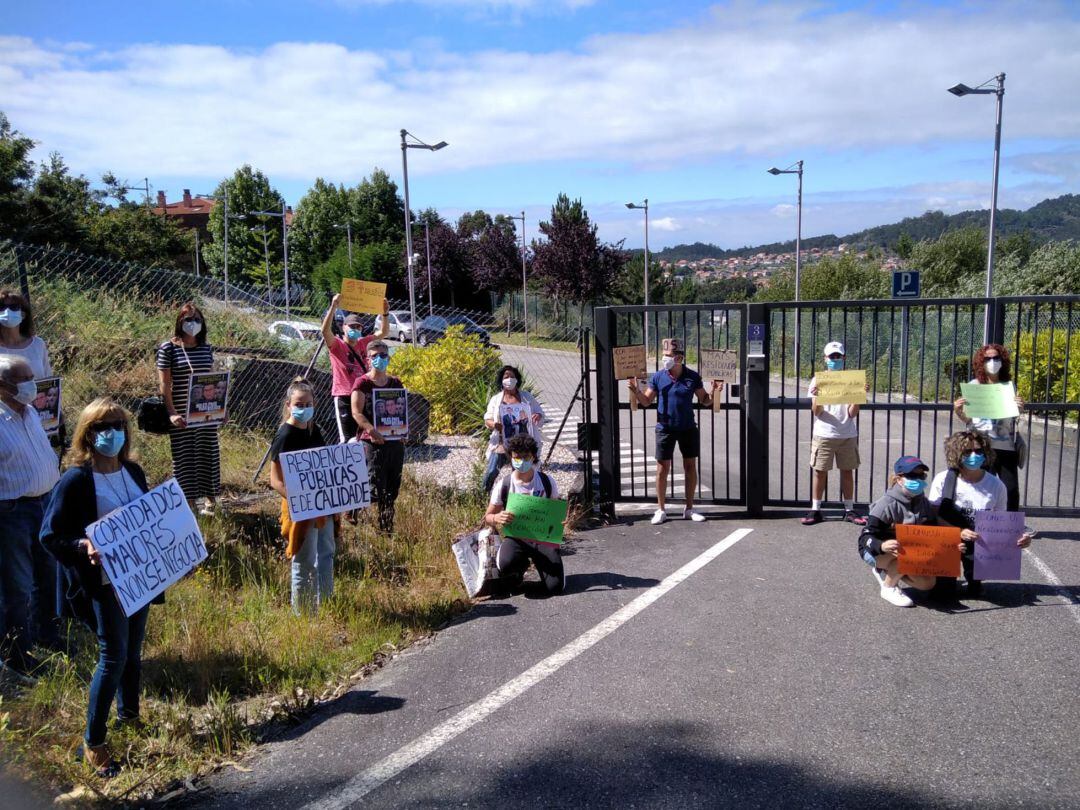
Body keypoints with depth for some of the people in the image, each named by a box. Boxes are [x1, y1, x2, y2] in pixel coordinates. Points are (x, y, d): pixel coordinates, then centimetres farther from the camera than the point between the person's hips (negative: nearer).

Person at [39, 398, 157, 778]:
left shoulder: (133, 471, 4)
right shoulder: (76, 480, -15)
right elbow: (50, 536, -13)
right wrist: (83, 547, -30)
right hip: (105, 582, -6)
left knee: (133, 650, 17)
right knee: (114, 656, -4)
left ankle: (129, 715, 36)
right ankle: (93, 742, 10)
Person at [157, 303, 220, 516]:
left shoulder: (207, 348, 8)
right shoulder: (168, 349, -5)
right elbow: (164, 384, -7)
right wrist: (171, 413, -15)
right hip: (181, 414, -4)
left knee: (209, 454, 8)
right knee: (184, 456, 4)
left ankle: (211, 500, 22)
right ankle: (189, 505, 14)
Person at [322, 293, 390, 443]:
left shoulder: (364, 343, 12)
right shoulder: (336, 345, -4)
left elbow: (383, 332, 11)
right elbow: (325, 330, -22)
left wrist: (385, 313, -5)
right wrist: (333, 307, -31)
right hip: (344, 397, -6)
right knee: (347, 438, -7)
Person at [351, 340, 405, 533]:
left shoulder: (395, 383, 13)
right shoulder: (362, 383, -3)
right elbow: (356, 412, -11)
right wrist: (373, 431, -25)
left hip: (395, 442, 6)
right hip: (373, 442, -5)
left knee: (392, 490, 11)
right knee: (375, 489, -10)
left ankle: (389, 529, 20)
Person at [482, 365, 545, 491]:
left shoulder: (527, 397, 9)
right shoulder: (496, 399, 8)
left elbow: (540, 413, 12)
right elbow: (487, 419, 5)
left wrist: (538, 416, -14)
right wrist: (493, 425, -19)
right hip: (502, 443, 0)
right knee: (491, 472, -10)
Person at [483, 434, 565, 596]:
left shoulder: (547, 481, -2)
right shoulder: (504, 485, -5)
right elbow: (488, 517, 3)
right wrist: (497, 518, -22)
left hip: (543, 537, 1)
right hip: (516, 537, -1)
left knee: (556, 586, -17)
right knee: (506, 565, -36)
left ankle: (537, 561, 18)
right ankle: (521, 565, 5)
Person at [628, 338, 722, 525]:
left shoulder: (693, 377, -3)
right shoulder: (658, 377, -3)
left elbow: (705, 401, 3)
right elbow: (646, 401, 1)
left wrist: (715, 391, -15)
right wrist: (635, 390, -16)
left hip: (688, 428, 1)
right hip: (665, 429, -1)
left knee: (690, 466, 8)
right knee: (662, 468, 1)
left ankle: (689, 509, 20)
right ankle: (660, 510, 13)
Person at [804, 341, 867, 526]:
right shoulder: (817, 380, 1)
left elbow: (852, 413, -1)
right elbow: (816, 412, -5)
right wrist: (817, 396, -23)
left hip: (847, 435, 1)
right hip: (824, 434, -1)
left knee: (847, 471, 8)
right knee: (819, 471, 1)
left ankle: (849, 510, 17)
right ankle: (815, 510, 9)